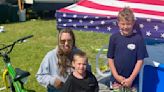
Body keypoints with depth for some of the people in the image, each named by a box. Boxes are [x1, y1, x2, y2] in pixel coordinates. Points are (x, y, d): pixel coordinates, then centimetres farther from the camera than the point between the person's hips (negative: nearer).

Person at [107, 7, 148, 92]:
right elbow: (110, 58, 2)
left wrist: (131, 78, -8)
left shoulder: (138, 38, -7)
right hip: (116, 79, 1)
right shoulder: (114, 37, -3)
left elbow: (140, 60, -5)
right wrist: (116, 76, -5)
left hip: (132, 80, -1)